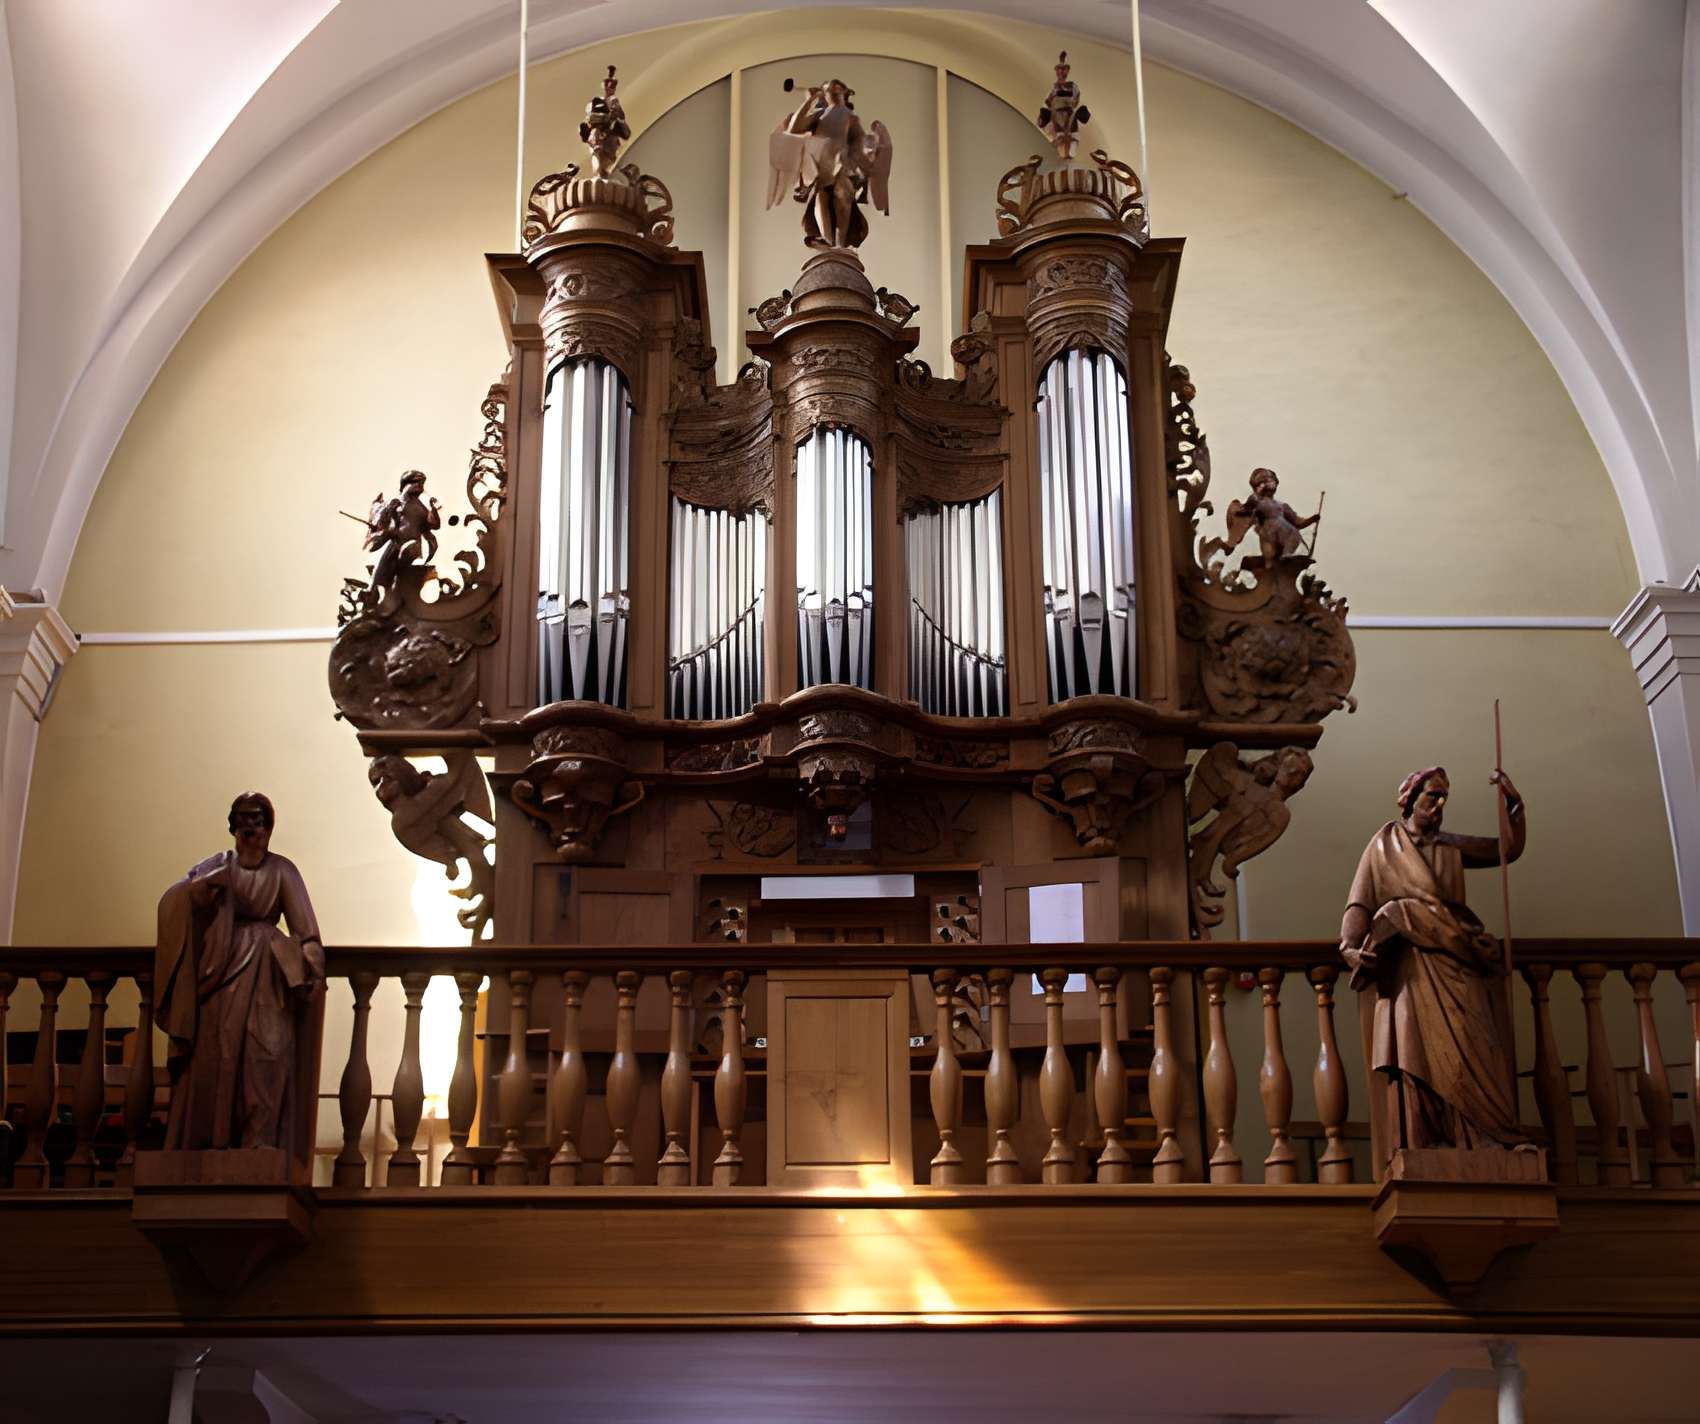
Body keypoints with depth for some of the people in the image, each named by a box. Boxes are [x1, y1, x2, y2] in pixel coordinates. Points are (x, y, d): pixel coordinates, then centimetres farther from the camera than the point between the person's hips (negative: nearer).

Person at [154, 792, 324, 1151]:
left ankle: (260, 1145, -17)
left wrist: (308, 973, -8)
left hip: (264, 974, -2)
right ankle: (210, 1144, -3)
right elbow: (173, 902, 3)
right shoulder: (217, 865, 14)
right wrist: (201, 887, -15)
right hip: (219, 967, 2)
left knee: (264, 1054, -15)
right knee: (212, 1055, -5)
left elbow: (304, 929, 3)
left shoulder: (282, 870, 9)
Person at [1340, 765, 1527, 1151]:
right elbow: (1361, 902, -1)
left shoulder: (1452, 846, 19)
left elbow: (1511, 849, 20)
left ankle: (1479, 1146, -13)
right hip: (1414, 968, -3)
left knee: (1468, 1058, -8)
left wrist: (1514, 804, 6)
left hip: (1459, 968, 3)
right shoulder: (1385, 847, 9)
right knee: (1420, 1059, -11)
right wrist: (1350, 945, -17)